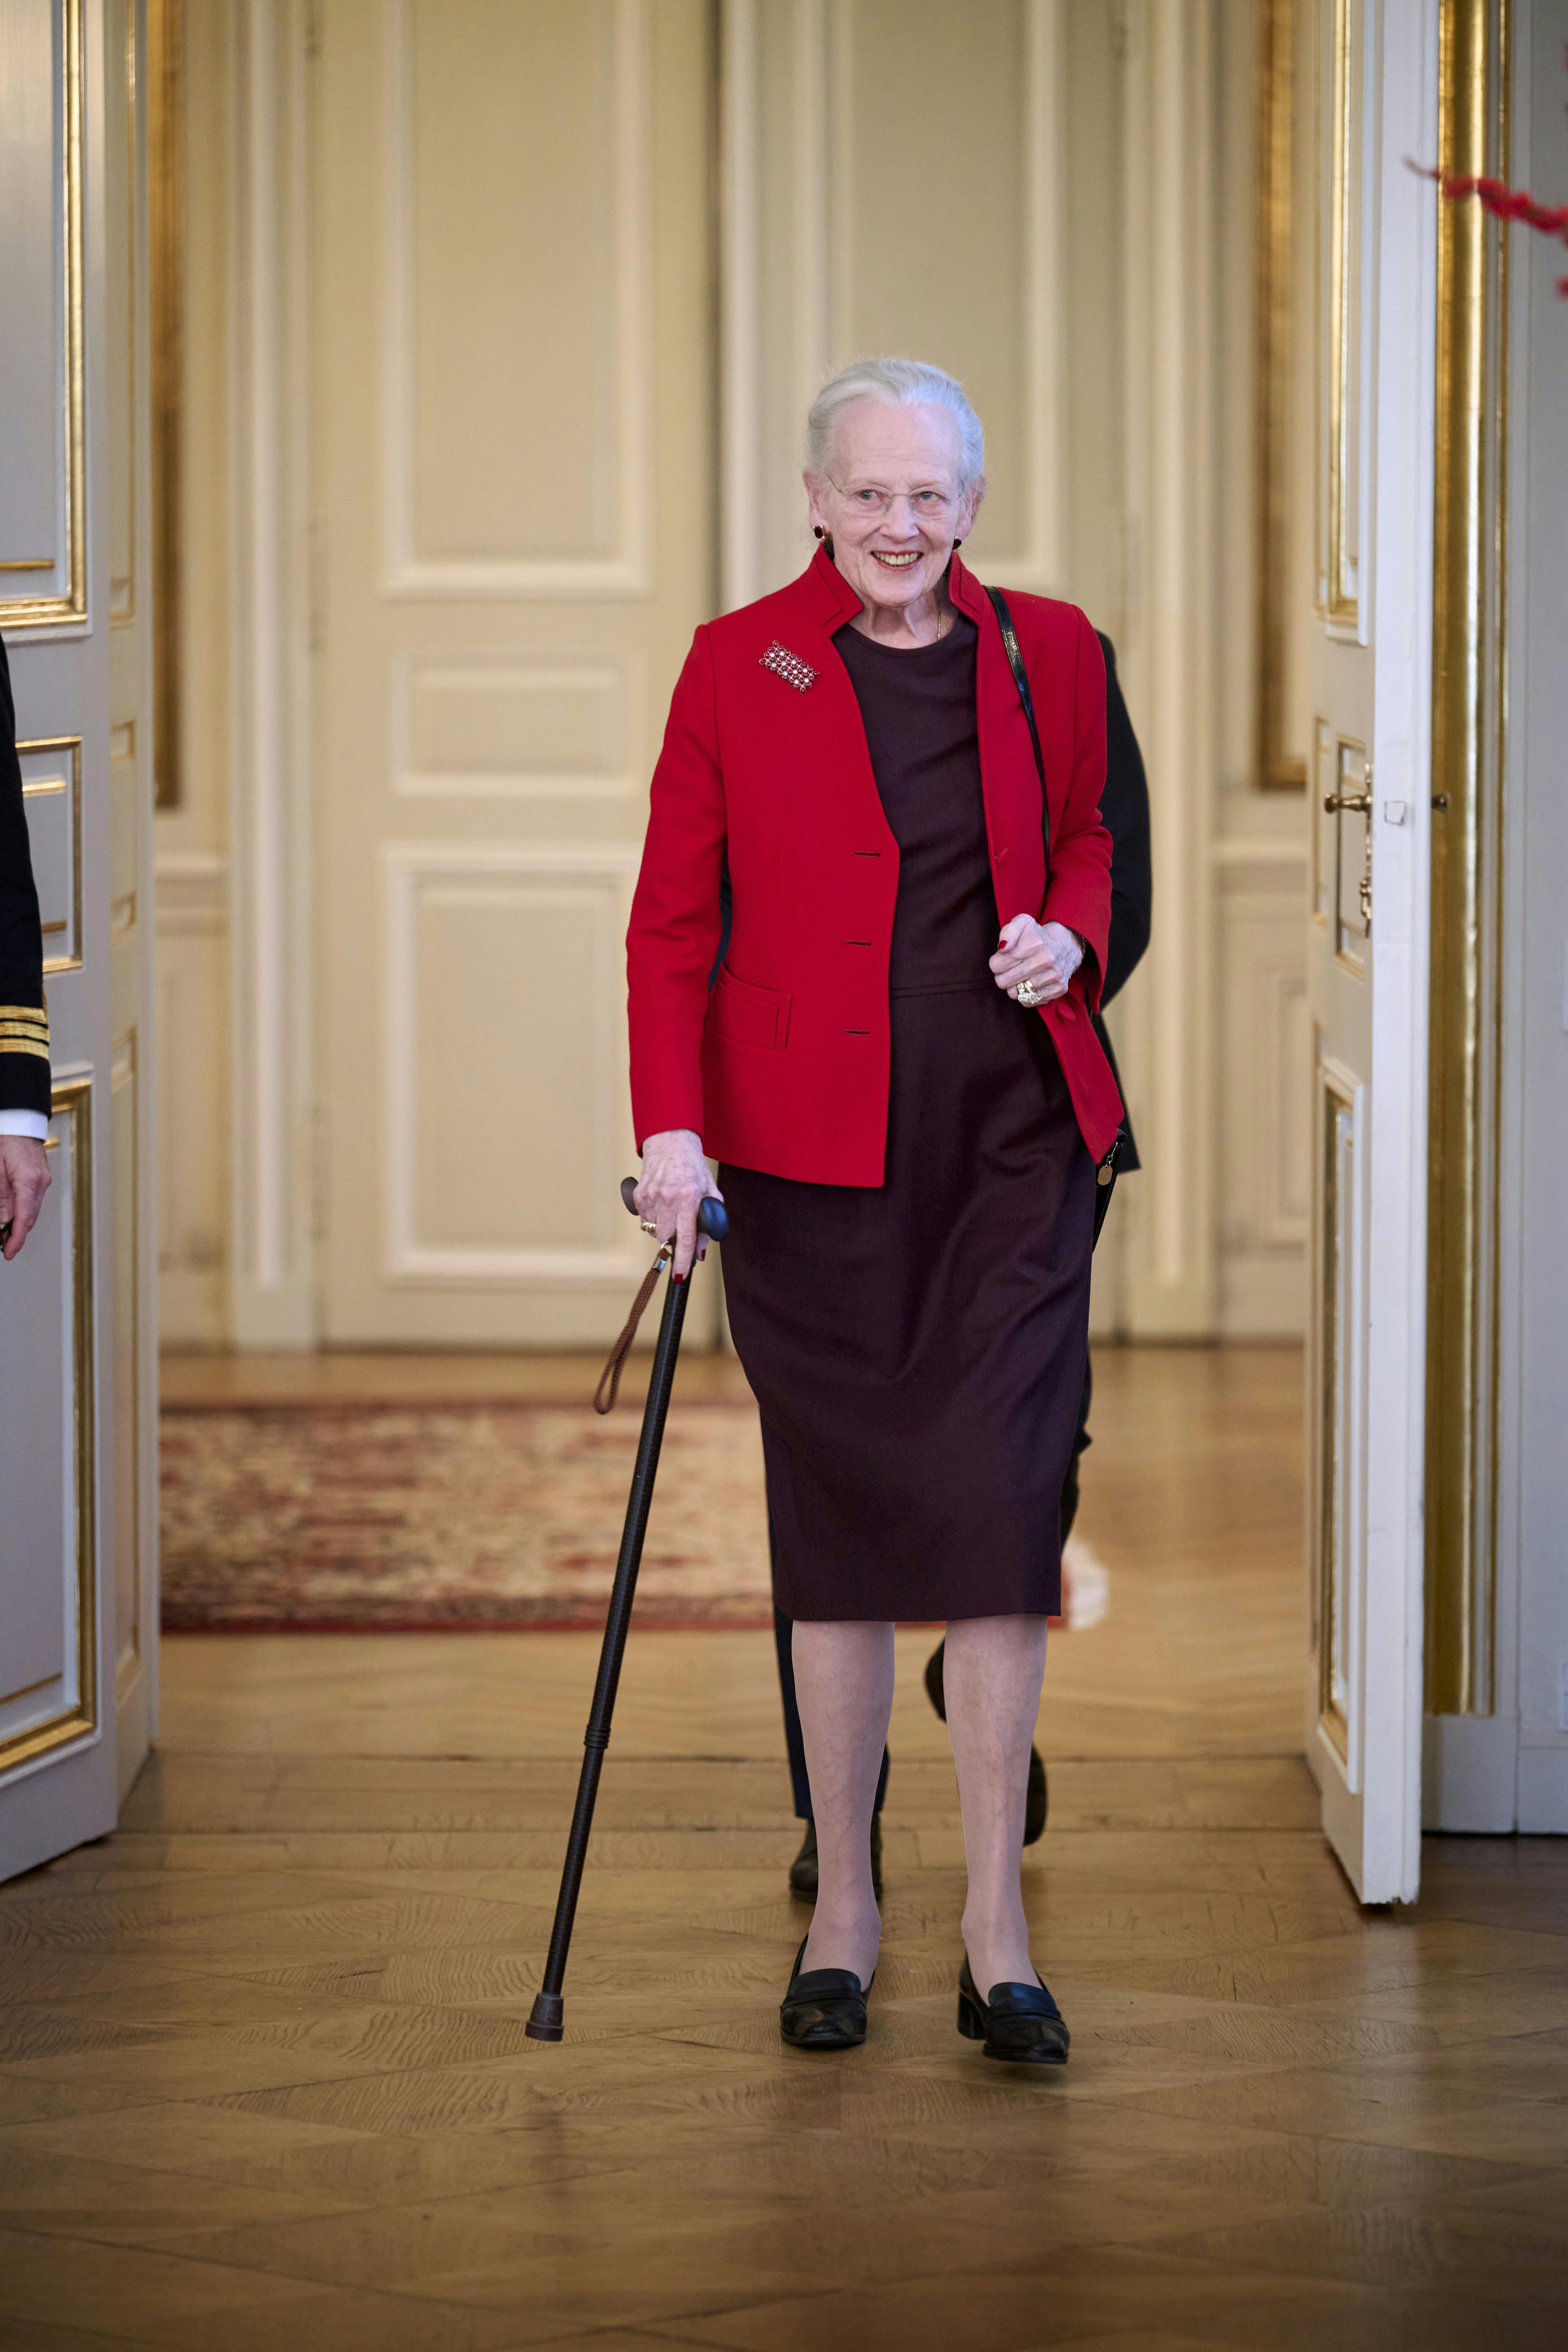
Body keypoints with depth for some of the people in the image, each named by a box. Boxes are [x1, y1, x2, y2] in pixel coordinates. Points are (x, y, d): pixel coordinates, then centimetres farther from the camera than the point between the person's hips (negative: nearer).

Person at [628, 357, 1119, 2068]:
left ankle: (996, 1927, -1)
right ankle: (843, 1905, 14)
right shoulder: (739, 666, 0)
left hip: (1012, 1142, 1)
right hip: (813, 1153, -1)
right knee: (837, 1514, 2)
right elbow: (672, 920, 1)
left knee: (999, 1498, -6)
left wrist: (1067, 937, -2)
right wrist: (671, 1125, -9)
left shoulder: (1046, 655, 6)